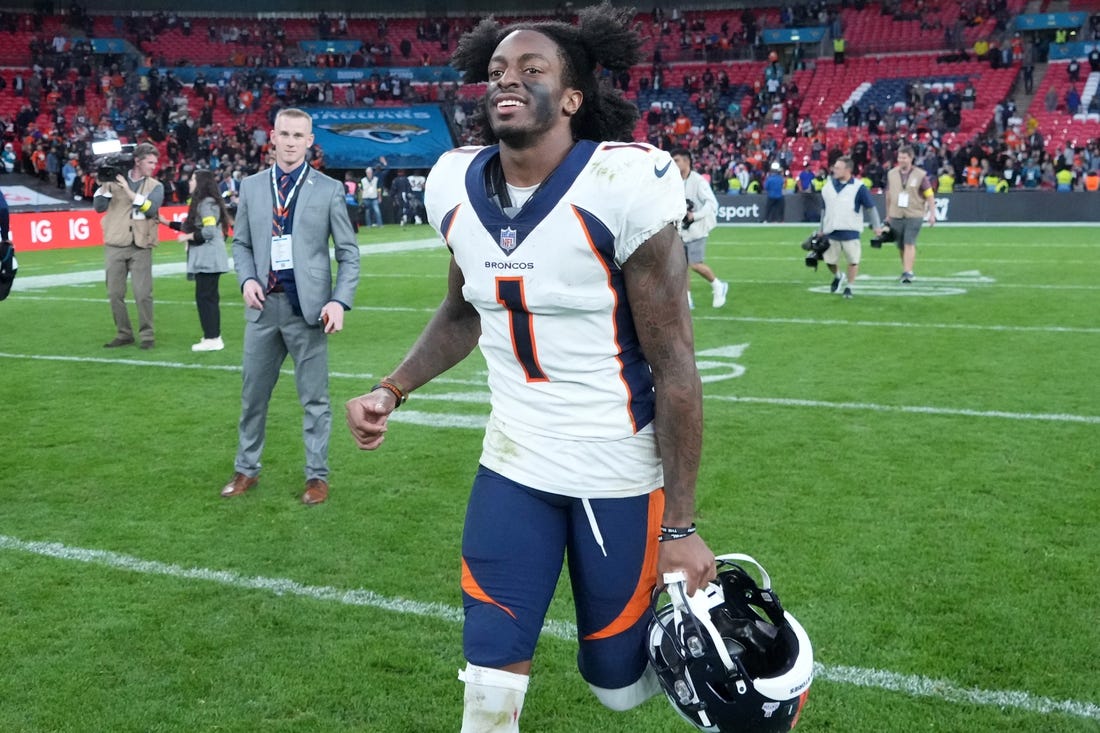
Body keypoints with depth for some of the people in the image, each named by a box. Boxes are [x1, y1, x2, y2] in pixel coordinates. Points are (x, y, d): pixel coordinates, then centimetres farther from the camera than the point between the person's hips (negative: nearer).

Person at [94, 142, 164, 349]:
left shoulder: (155, 186, 7)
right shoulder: (115, 180, 6)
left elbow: (151, 208, -12)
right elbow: (99, 207, 4)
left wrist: (129, 191, -15)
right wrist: (104, 185, -6)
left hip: (140, 247, -1)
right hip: (115, 245, 1)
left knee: (143, 294, -6)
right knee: (115, 294, 6)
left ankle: (147, 334, 6)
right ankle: (123, 334, 17)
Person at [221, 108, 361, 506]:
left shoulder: (329, 189, -1)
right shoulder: (251, 186, 8)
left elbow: (348, 252, 0)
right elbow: (241, 243, 14)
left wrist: (340, 301, -11)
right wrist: (247, 279, -5)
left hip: (307, 308, -3)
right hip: (264, 305, 3)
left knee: (315, 398, 5)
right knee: (253, 393, 13)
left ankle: (317, 475, 17)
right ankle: (246, 469, 28)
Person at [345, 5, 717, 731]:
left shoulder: (622, 183, -19)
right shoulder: (458, 185, -1)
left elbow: (673, 365, -15)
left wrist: (680, 526, -13)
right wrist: (392, 390, 2)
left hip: (620, 467, -4)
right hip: (513, 461, 5)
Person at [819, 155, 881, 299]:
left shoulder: (858, 187, -7)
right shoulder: (828, 186, 6)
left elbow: (871, 207, -2)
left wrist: (877, 226, -6)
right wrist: (821, 230, 17)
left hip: (850, 232, -4)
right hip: (831, 232, 4)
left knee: (853, 261, -1)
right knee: (829, 260, 8)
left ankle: (849, 287, 16)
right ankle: (837, 276, 38)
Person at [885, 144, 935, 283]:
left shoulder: (920, 175, -3)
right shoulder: (891, 174, 7)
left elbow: (929, 195, -1)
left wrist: (932, 214, -6)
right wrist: (888, 215, 18)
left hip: (914, 216, -4)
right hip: (896, 216, 4)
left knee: (909, 244, -13)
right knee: (900, 246, 9)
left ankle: (908, 272, -16)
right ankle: (905, 270, 25)